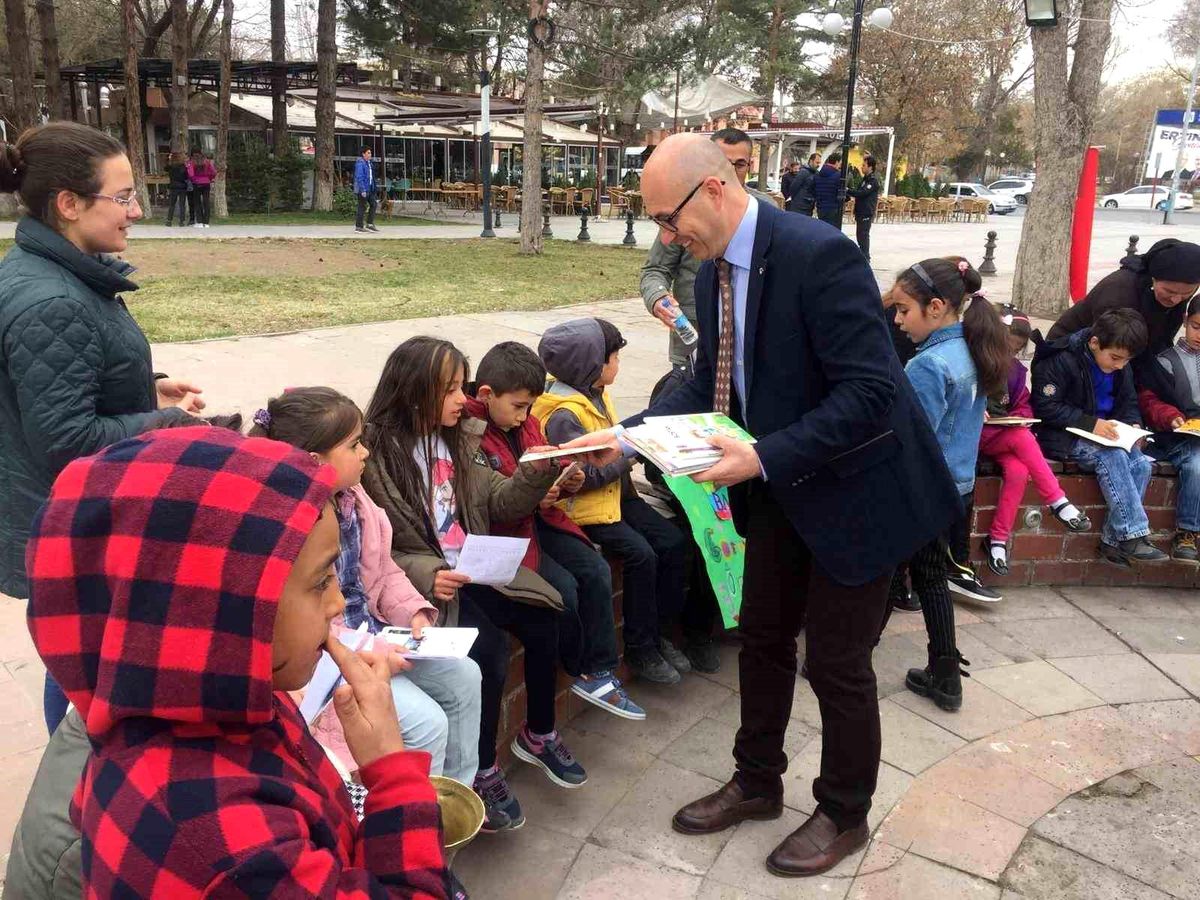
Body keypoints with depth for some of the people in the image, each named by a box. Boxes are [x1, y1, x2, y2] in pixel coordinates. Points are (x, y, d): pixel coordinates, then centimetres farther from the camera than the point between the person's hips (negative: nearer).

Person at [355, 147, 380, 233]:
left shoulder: (369, 163, 14)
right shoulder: (360, 163, -15)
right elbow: (359, 177, -20)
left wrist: (373, 187, 18)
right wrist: (363, 190, -24)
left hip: (369, 188, 9)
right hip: (362, 189, -9)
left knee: (373, 204, 7)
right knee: (362, 207, -4)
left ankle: (370, 224, 11)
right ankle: (358, 227, 2)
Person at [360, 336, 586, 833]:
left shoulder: (455, 438, 7)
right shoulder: (377, 455, -13)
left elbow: (497, 502, 8)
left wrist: (536, 473, -10)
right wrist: (425, 576, -27)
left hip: (473, 569, 7)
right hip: (424, 584, -6)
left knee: (544, 623, -11)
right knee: (488, 651, -25)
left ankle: (538, 734, 14)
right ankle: (481, 770, -2)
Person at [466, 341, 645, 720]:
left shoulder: (527, 424, 7)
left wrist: (567, 483, -1)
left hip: (539, 518, 8)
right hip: (501, 533, -8)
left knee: (596, 570, -6)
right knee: (563, 586, -19)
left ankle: (600, 671, 4)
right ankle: (581, 669, 8)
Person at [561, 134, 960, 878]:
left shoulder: (819, 255, -26)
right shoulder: (715, 273, 0)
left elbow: (871, 392, -30)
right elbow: (709, 386, 8)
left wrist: (764, 457, -34)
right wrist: (628, 434, -5)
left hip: (853, 487, -7)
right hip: (780, 489, 8)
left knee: (836, 659, 6)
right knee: (762, 640, 18)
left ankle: (845, 815, 31)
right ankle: (757, 783, 39)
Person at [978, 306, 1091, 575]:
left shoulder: (1017, 370, 11)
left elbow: (1024, 406, 15)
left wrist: (1019, 419, -7)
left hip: (1005, 436, 5)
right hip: (975, 434, -5)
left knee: (1018, 471, -27)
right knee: (1022, 438, -32)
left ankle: (998, 538, -18)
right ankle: (1057, 502, -21)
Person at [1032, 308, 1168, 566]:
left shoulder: (1121, 369, 7)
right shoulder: (1062, 361, -16)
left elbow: (1129, 404, 18)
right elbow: (1045, 407, -18)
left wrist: (1132, 425, -5)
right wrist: (1090, 423, -23)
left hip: (1105, 436, 7)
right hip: (1064, 438, -7)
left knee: (1141, 463, -19)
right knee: (1113, 457, -31)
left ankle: (1113, 539, -14)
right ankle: (1131, 536, -25)